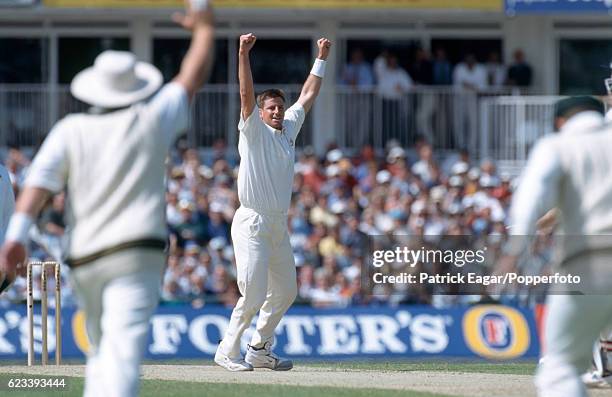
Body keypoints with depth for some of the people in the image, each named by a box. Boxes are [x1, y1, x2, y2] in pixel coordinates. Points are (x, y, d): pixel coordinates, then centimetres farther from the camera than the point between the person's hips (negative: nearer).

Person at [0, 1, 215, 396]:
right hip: (137, 255, -3)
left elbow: (40, 179, -7)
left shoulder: (71, 130, 7)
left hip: (85, 260, 3)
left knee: (101, 351, 23)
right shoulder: (152, 120, 4)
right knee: (124, 351, -16)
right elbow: (194, 77, 17)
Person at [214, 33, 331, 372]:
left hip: (279, 226, 8)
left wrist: (321, 59, 23)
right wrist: (243, 54, -29)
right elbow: (246, 94, -17)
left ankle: (260, 350, 24)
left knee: (285, 292, 12)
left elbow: (308, 96, 21)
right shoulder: (255, 131, -4)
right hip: (252, 225, -8)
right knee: (253, 294, -13)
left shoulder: (288, 129, 13)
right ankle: (228, 352, -2)